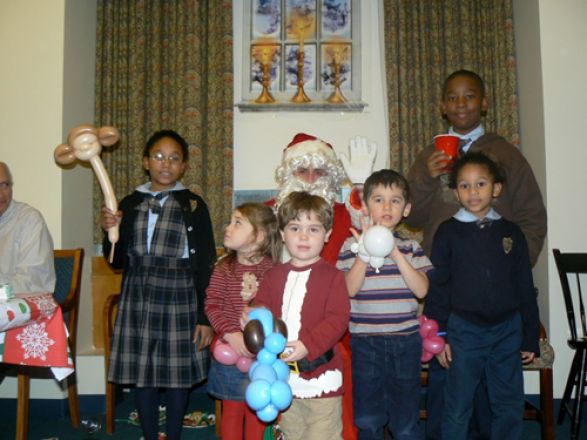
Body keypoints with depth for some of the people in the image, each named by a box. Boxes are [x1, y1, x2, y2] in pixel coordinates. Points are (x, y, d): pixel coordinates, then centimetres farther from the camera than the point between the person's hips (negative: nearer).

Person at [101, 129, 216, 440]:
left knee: (178, 373, 6)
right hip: (138, 297, 3)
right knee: (141, 373, 8)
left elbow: (206, 263, -4)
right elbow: (117, 260, 10)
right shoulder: (131, 203, 6)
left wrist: (205, 317, -7)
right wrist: (110, 231, -10)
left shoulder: (193, 205, -2)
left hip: (179, 297, -2)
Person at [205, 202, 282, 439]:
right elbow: (212, 305, -6)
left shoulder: (272, 269, -8)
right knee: (232, 410, 13)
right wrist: (231, 334, -19)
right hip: (229, 350, 1)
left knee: (256, 410, 14)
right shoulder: (224, 268, -3)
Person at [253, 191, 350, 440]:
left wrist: (308, 345, -25)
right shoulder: (274, 275, 7)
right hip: (285, 377, 5)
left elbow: (338, 319, -16)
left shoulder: (332, 276, -9)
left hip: (321, 377, -5)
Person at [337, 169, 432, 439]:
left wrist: (395, 253, -16)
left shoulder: (411, 247, 5)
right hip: (365, 341, -1)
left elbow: (421, 290, -9)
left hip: (405, 340, 1)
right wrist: (365, 253, -19)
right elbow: (350, 289, -10)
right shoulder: (352, 245, 0)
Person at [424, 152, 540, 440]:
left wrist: (530, 337, 7)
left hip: (507, 329, 3)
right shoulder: (448, 232, -2)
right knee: (458, 408, 6)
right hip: (464, 330, -2)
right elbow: (436, 286, -2)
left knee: (510, 408, 12)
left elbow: (525, 287, 9)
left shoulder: (511, 232, 5)